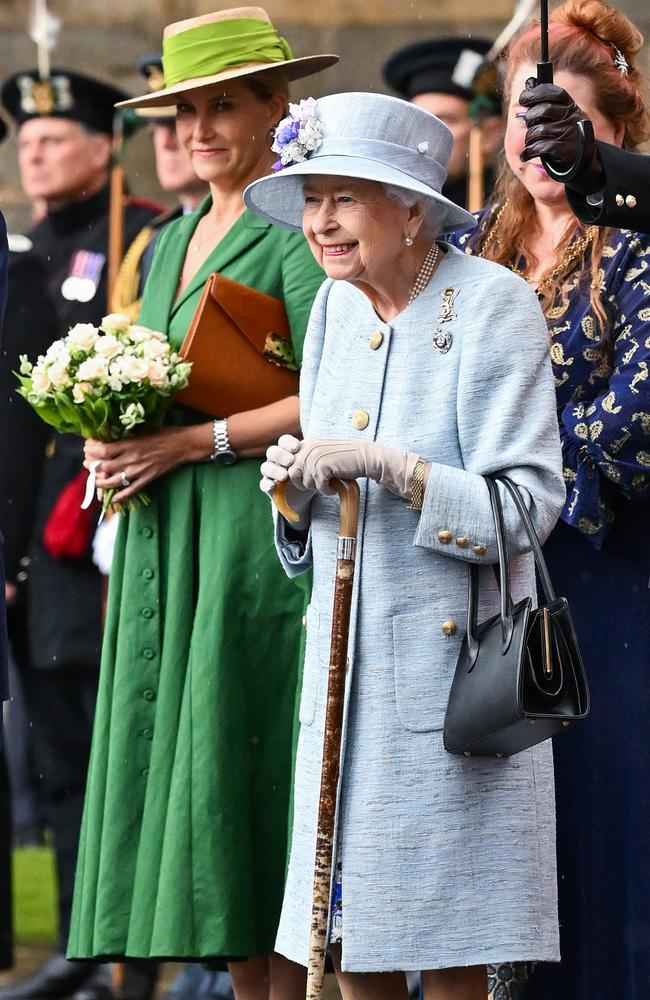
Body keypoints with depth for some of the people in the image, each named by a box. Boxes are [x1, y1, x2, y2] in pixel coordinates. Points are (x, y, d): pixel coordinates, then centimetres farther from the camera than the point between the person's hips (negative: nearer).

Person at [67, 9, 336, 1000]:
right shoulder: (171, 244, 19)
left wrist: (190, 443, -16)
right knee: (184, 767, 5)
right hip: (167, 544, 8)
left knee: (252, 769, -9)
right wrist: (115, 450, 5)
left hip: (255, 535, -8)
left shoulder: (295, 236, -7)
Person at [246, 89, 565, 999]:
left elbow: (529, 504, -14)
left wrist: (385, 465, -21)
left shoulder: (493, 305, -9)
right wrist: (296, 491, -3)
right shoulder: (335, 307, 11)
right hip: (344, 656, 6)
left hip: (453, 656, -6)